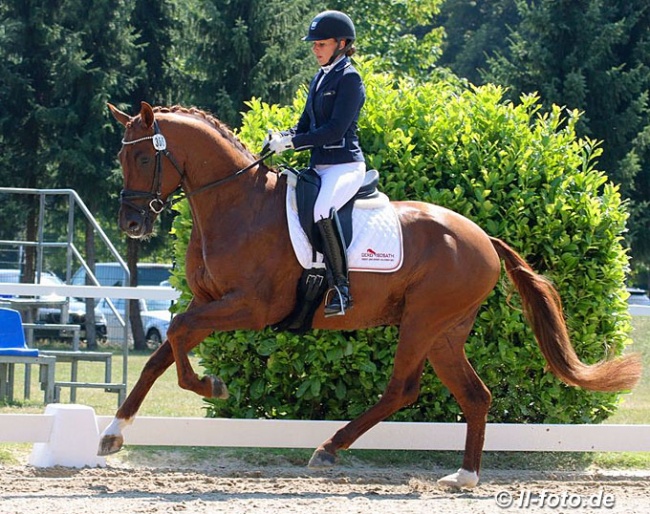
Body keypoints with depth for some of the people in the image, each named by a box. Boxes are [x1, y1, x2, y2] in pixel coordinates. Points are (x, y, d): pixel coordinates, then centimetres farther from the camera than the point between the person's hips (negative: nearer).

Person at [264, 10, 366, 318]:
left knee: (322, 210, -36)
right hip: (319, 166, 10)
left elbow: (336, 130, -18)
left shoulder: (349, 79, -8)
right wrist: (281, 138, 0)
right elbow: (306, 126, 22)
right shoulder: (320, 79, 18)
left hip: (345, 165, -10)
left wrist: (291, 142, -18)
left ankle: (341, 287, -31)